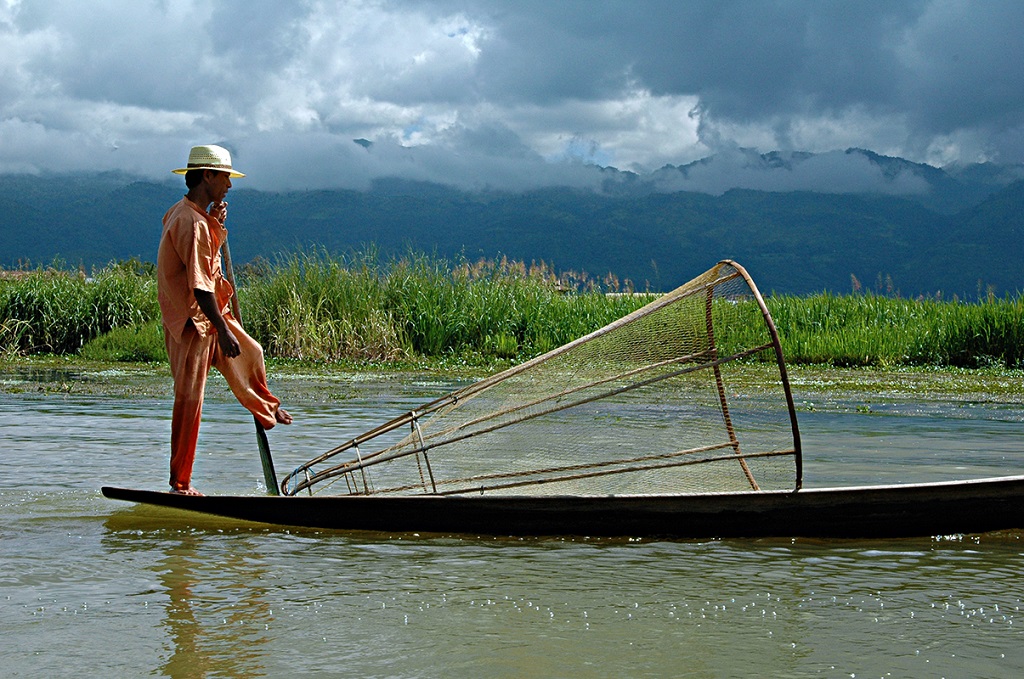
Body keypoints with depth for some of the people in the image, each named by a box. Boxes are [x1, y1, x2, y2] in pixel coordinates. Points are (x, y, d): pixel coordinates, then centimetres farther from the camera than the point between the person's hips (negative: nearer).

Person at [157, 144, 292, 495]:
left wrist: (216, 224, 11)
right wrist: (223, 330, -27)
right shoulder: (191, 222, -22)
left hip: (210, 314, 10)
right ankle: (180, 483, 0)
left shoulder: (186, 213, 11)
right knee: (189, 401, -5)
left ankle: (267, 409, 54)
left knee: (250, 353, 28)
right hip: (192, 321, -10)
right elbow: (199, 285, -27)